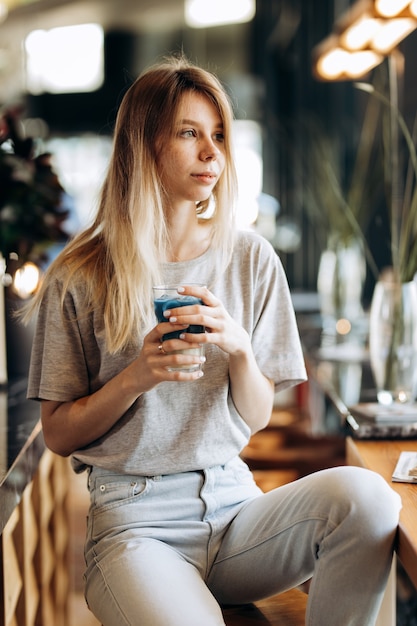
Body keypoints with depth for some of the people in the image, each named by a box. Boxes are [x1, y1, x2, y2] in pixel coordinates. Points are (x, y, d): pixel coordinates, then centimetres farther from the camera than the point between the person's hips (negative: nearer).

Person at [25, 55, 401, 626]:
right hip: (134, 518, -4)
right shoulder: (81, 278, -1)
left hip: (233, 501, 4)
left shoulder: (250, 258, 7)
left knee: (364, 493, -27)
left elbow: (256, 417, 9)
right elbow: (58, 435, 2)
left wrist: (238, 349, -12)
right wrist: (136, 378, -15)